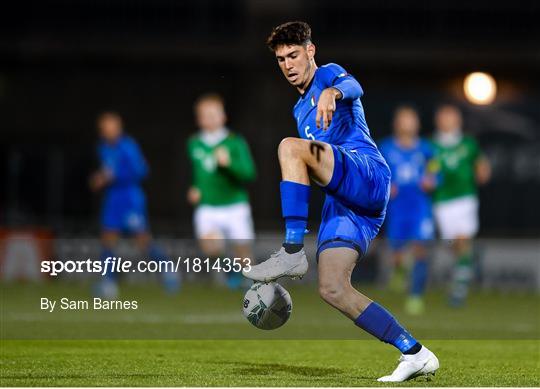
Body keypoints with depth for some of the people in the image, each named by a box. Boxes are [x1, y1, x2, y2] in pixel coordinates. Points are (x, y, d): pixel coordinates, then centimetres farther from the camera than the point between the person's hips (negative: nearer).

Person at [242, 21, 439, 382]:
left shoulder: (329, 73, 8)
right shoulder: (300, 112, 32)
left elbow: (353, 87, -19)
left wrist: (332, 92, -42)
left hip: (368, 173, -8)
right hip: (340, 201, 8)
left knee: (291, 147, -31)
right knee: (333, 289, -9)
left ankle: (293, 253, -33)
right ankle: (414, 353, -6)